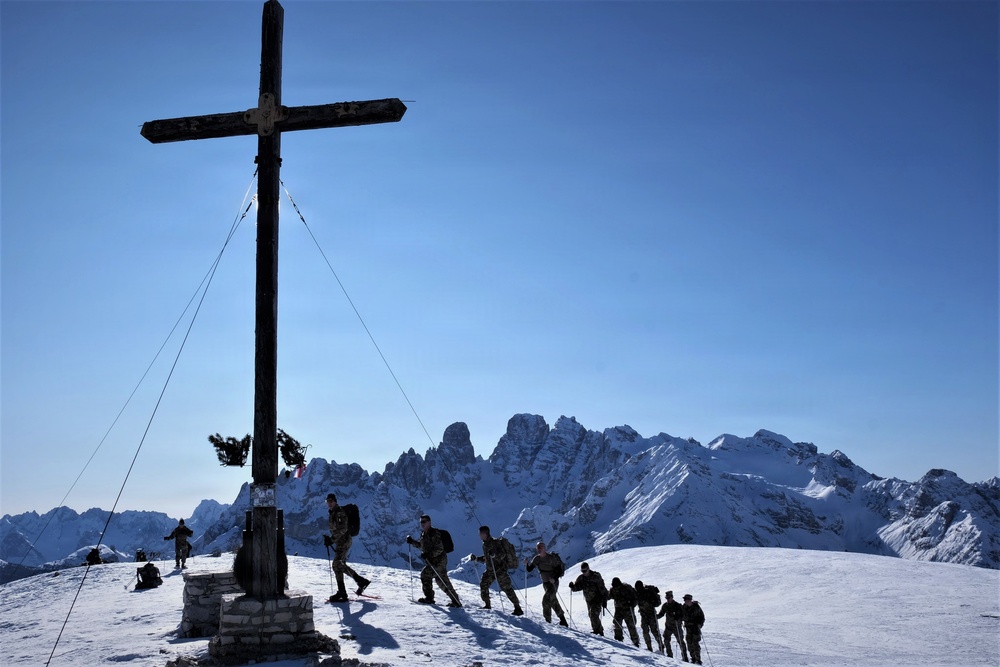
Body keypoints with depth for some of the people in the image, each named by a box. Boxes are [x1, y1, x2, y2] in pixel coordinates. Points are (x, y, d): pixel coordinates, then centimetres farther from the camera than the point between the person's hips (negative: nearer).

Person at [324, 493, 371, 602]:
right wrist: (330, 539, 14)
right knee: (341, 565, 15)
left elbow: (343, 529, -24)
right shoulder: (332, 513, 15)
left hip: (344, 541, -10)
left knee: (337, 565, -14)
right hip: (340, 541, 10)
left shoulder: (339, 512, -15)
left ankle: (342, 593, -13)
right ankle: (362, 581, 25)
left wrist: (332, 539, -25)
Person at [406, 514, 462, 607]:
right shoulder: (423, 534, 11)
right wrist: (412, 541, 10)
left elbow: (439, 549, -22)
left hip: (438, 560, -9)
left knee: (425, 574, -12)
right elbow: (421, 545, 25)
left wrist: (429, 554, -31)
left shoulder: (434, 533, -17)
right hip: (433, 561, 9)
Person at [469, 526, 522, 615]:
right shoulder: (485, 544, 13)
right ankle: (487, 604, 21)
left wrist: (494, 555, -38)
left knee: (507, 588, -12)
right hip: (490, 570, 9)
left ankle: (518, 608, -10)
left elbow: (502, 555, -21)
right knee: (483, 585, 5)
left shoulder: (494, 542, -13)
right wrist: (476, 558, 14)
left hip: (499, 568, -9)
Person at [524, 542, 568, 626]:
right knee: (553, 602, 13)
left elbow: (559, 570, -16)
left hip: (553, 582, -7)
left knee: (546, 600, -19)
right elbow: (529, 569, 0)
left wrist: (554, 578, -30)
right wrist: (526, 564, -21)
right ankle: (563, 620, 25)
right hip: (545, 583, 7)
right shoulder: (537, 558, 1)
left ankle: (548, 620, -12)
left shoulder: (551, 557, -17)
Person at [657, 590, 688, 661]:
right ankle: (669, 655, 10)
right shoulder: (665, 605, 4)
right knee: (666, 640, -3)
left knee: (680, 641, -2)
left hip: (677, 626, -4)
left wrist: (677, 617, -29)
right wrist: (656, 616, -8)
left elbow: (682, 615, -11)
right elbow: (661, 614, 11)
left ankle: (685, 657, 7)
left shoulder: (677, 605, -10)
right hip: (668, 626, 4)